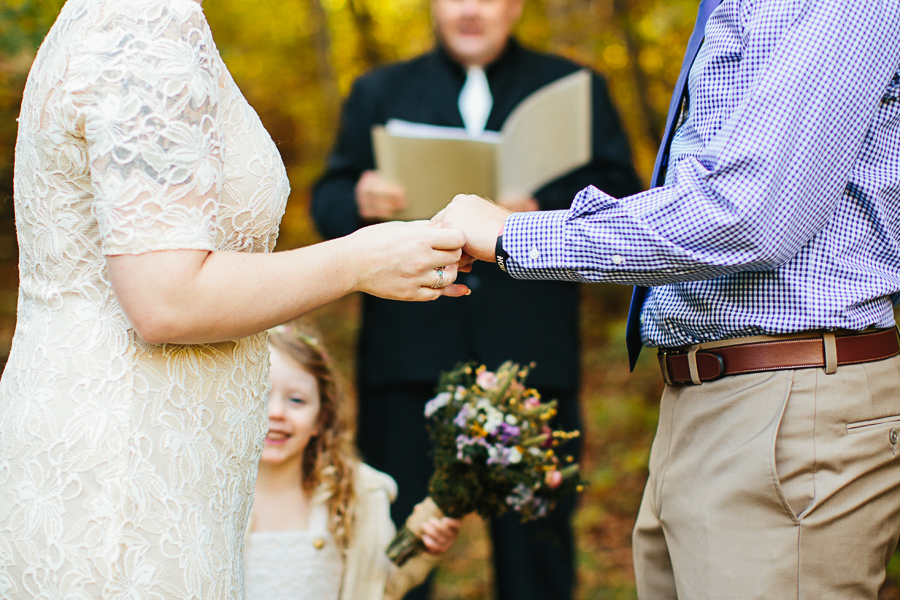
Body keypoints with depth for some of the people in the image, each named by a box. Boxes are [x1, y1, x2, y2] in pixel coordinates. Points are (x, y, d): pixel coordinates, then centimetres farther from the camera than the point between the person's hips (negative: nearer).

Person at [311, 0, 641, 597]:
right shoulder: (378, 93, 19)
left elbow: (620, 197, 3)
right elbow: (327, 203, 12)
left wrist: (543, 212, -15)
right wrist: (360, 201, -11)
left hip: (528, 355, -1)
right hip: (410, 356, 1)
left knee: (535, 537, 2)